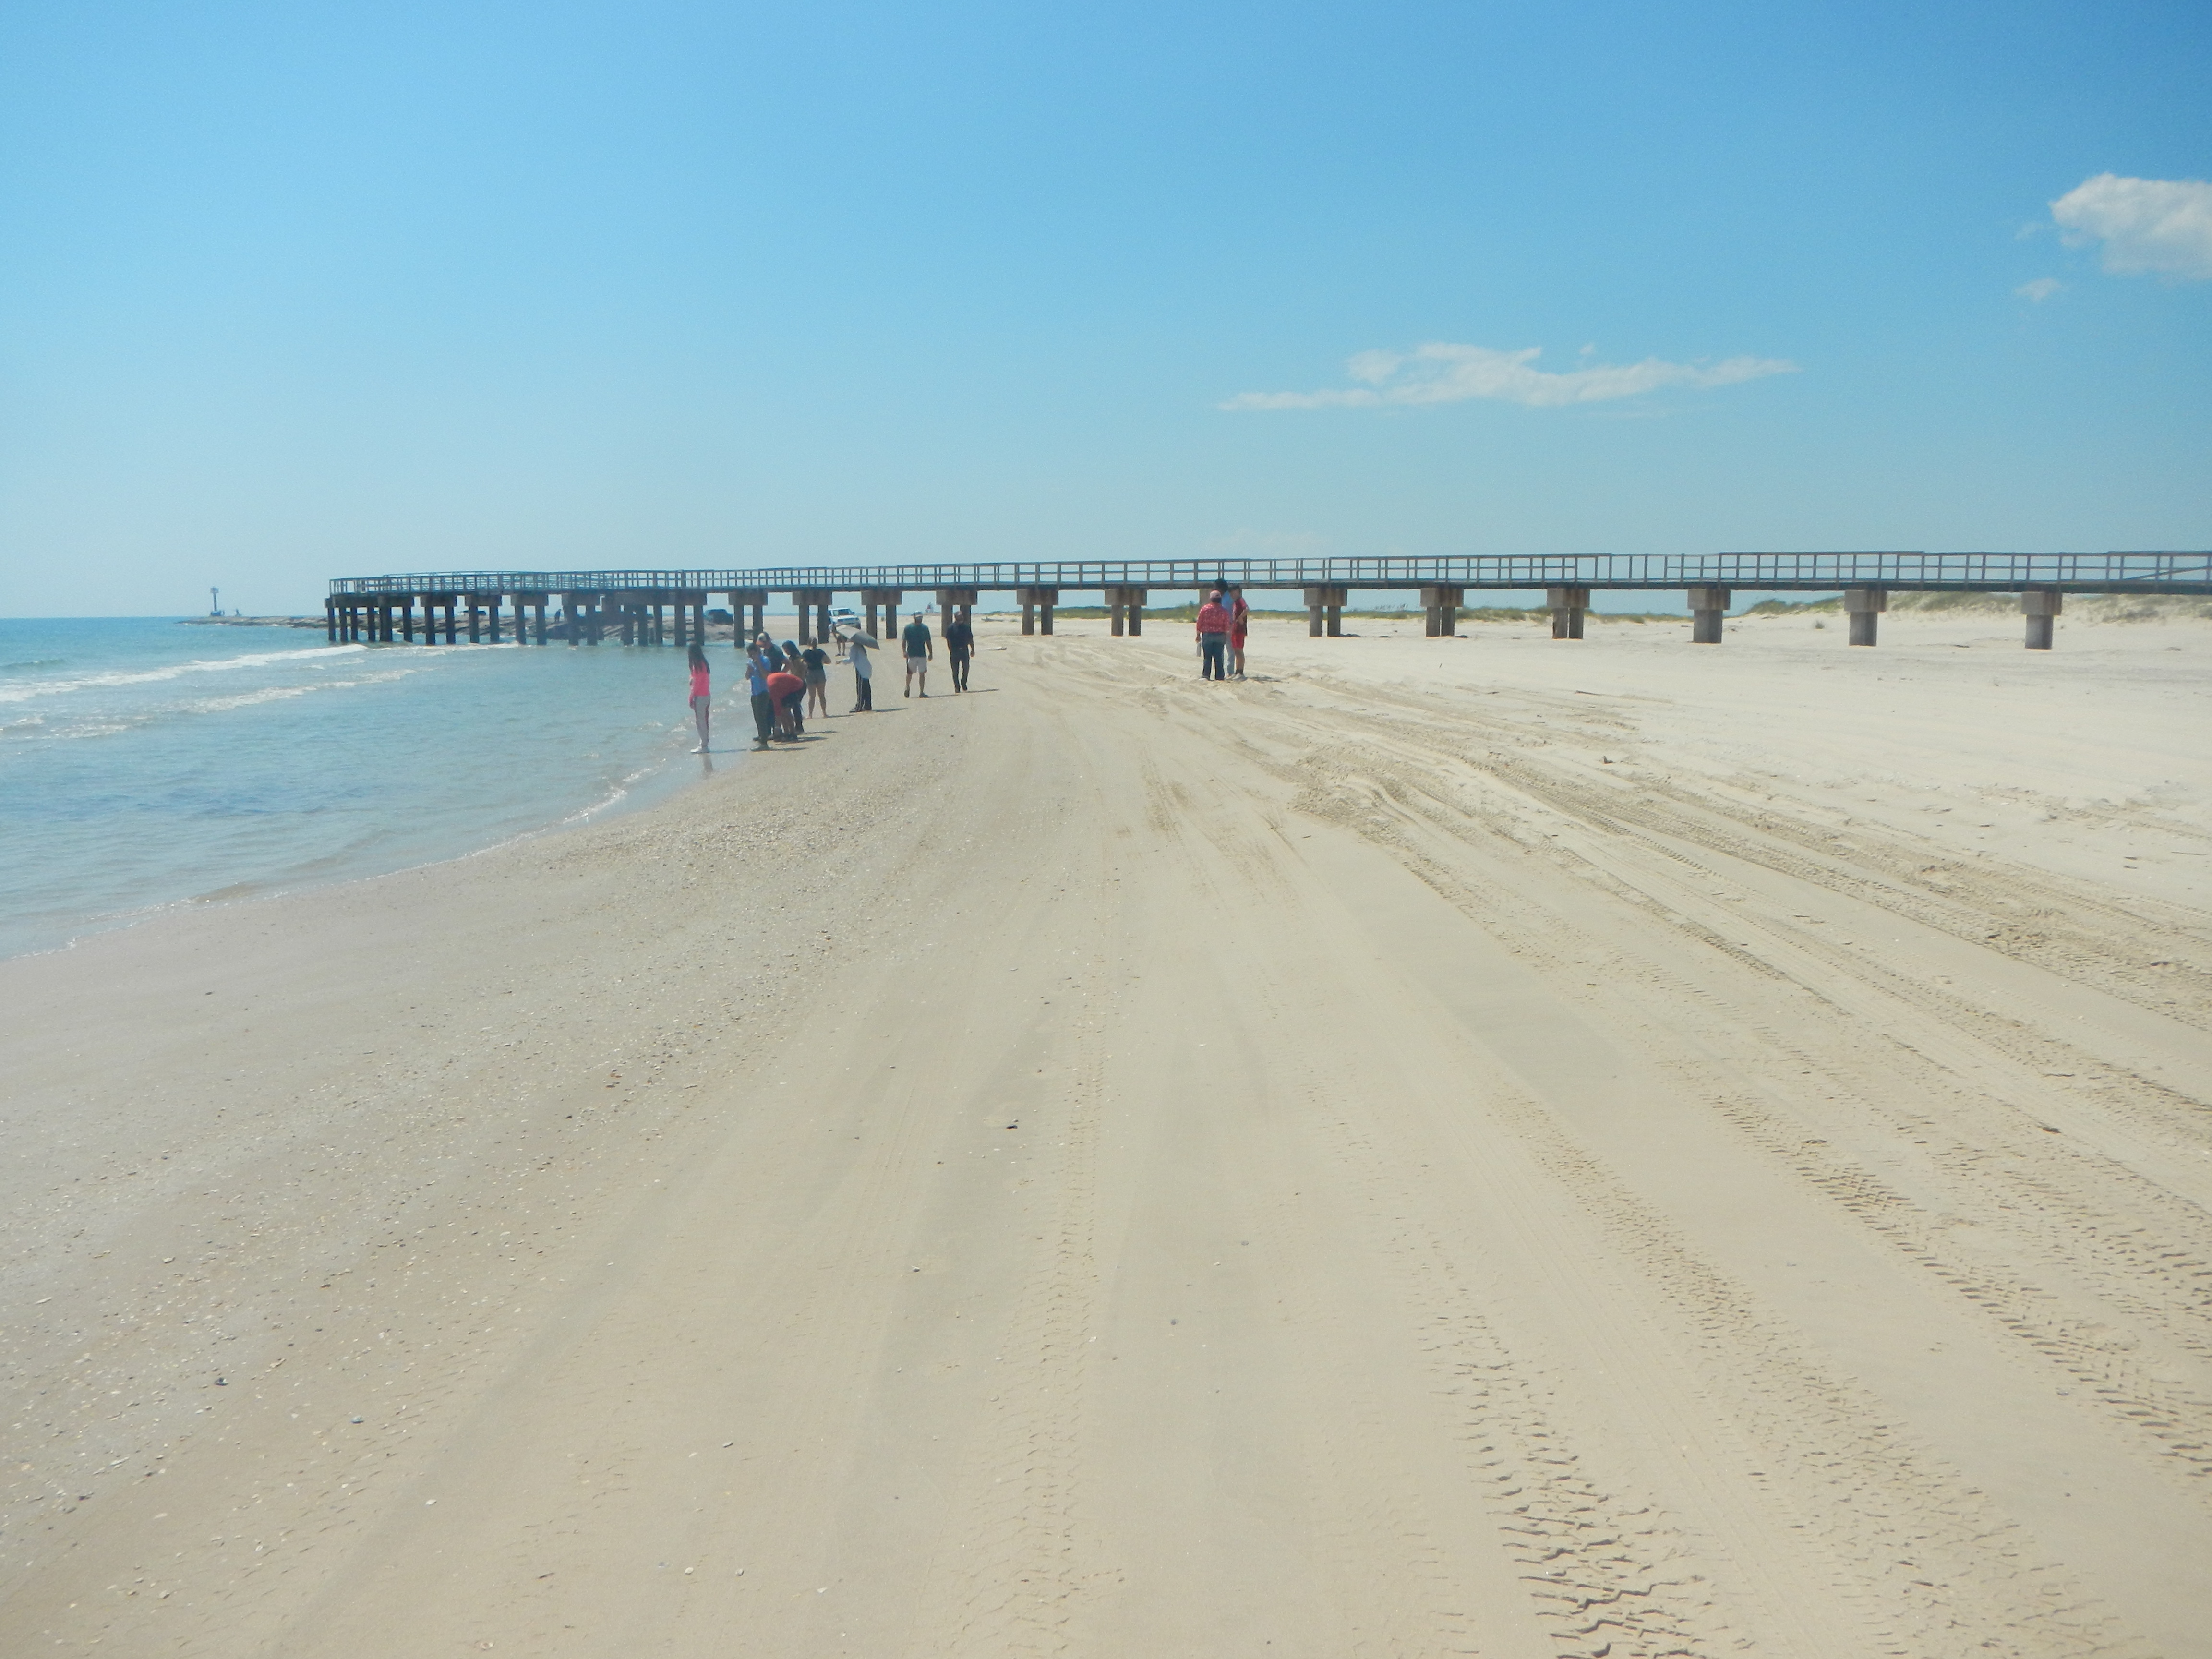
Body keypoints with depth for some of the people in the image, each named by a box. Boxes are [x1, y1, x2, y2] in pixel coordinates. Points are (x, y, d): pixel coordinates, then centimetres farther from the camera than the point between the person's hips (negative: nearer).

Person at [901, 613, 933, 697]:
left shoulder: (925, 628, 7)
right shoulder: (908, 628, -1)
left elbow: (928, 642, 13)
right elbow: (904, 641, -2)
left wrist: (931, 653, 11)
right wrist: (904, 651, -14)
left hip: (922, 655, 2)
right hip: (911, 655, -2)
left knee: (922, 673, 0)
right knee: (910, 673, 5)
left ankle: (922, 692, 4)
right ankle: (907, 687, 31)